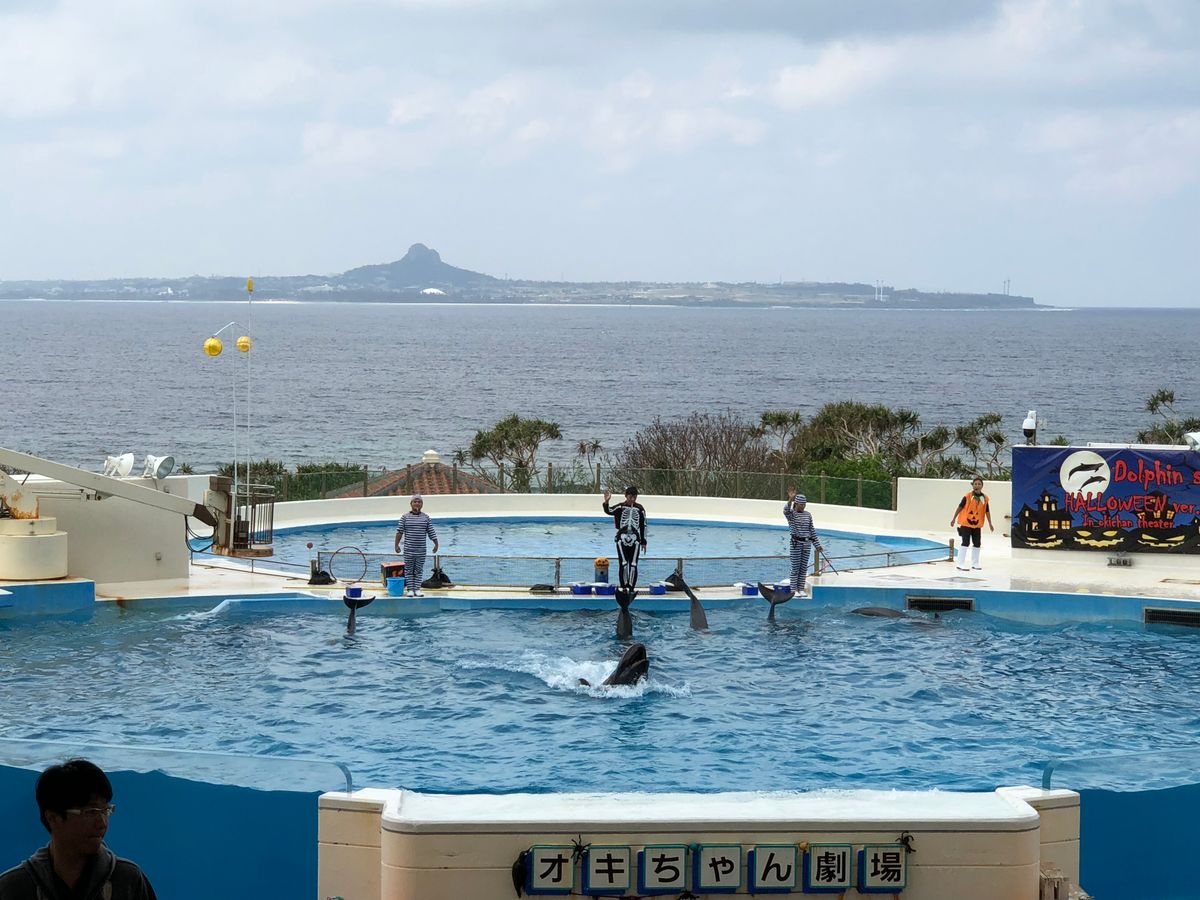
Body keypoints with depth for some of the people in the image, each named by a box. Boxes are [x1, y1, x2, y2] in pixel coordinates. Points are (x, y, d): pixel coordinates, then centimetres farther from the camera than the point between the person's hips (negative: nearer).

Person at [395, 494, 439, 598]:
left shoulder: (426, 517, 5)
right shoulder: (405, 517, 0)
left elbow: (431, 532, 7)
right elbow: (399, 532, -2)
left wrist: (436, 544, 4)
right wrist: (397, 545, -7)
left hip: (421, 550, 1)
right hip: (408, 550, -1)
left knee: (419, 570, 5)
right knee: (409, 570, 2)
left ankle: (417, 589, 10)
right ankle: (410, 589, 8)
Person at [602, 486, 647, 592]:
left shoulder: (640, 509, 5)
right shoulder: (620, 507, 0)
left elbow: (643, 526, 11)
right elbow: (608, 511, -17)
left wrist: (643, 542, 11)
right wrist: (606, 502, -38)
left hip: (635, 540, 1)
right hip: (622, 539, -1)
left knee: (633, 565, -1)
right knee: (623, 564, -2)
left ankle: (631, 588, 5)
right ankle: (624, 587, 6)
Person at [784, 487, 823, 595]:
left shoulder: (808, 515, 9)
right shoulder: (791, 514, -5)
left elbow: (812, 530, 14)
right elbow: (786, 510, -30)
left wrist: (817, 544, 14)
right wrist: (790, 500, -47)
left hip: (807, 543, 4)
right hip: (796, 543, -4)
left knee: (804, 568, 7)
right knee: (795, 568, -2)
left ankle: (801, 589, 14)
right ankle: (794, 589, 5)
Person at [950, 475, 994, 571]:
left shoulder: (985, 498, 2)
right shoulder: (967, 496, -9)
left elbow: (987, 511, 8)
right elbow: (960, 507, -4)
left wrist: (990, 524, 9)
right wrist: (954, 519, -4)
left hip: (977, 524, 5)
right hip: (966, 523, -5)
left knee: (977, 543, 11)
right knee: (965, 543, -10)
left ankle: (975, 563, 25)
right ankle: (960, 564, -7)